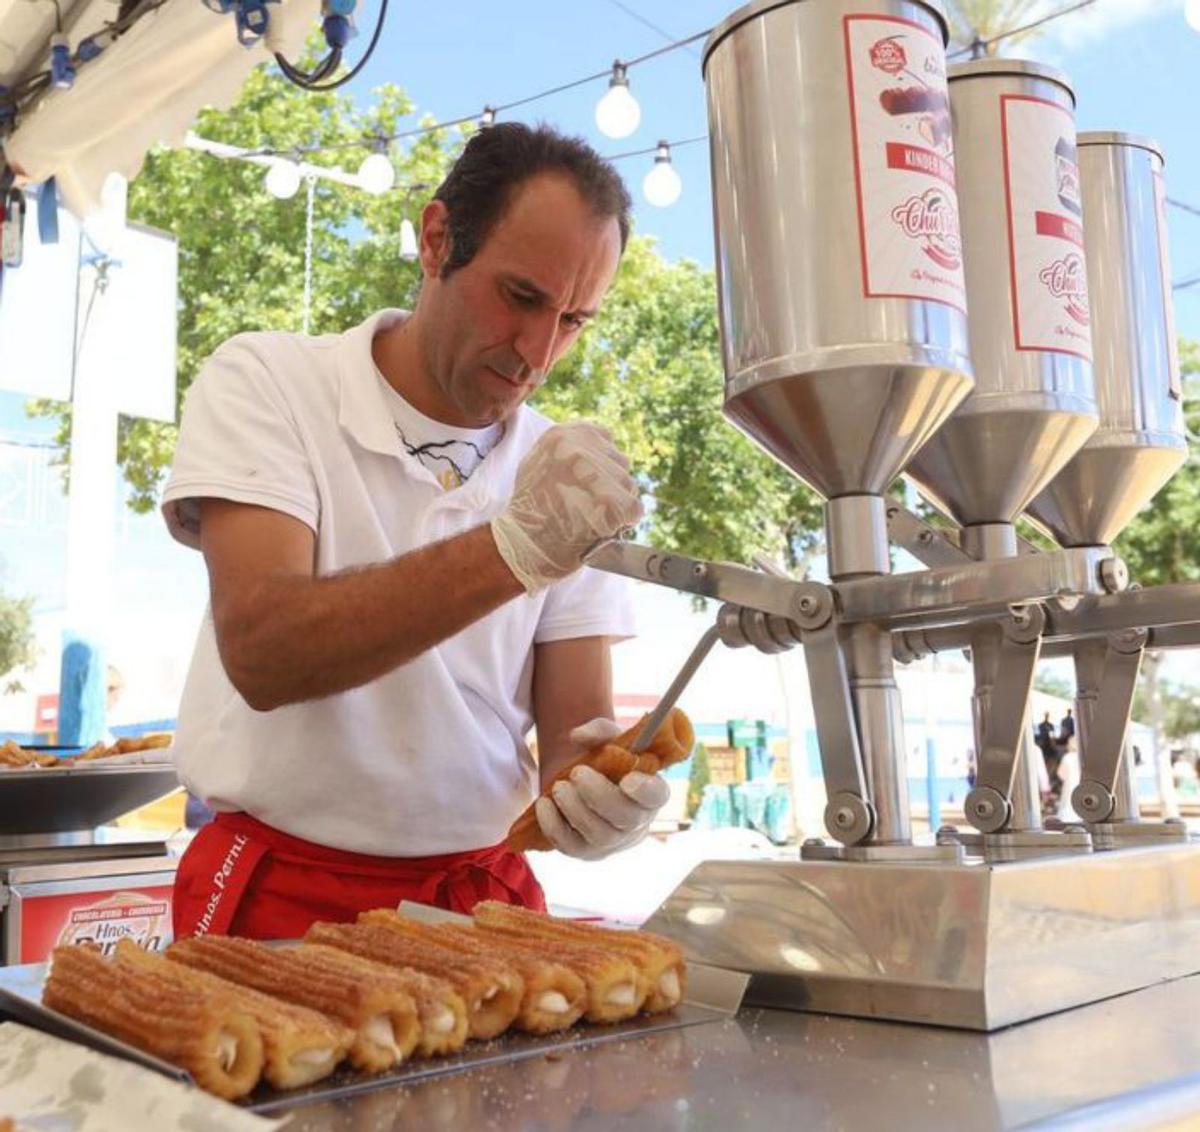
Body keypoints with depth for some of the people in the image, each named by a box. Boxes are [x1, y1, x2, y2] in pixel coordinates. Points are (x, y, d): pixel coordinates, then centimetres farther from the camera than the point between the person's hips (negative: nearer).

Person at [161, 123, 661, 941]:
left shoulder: (577, 477, 3)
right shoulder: (266, 381, -4)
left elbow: (577, 727, 0)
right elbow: (260, 653, -18)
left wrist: (602, 788, -22)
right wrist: (514, 549, -27)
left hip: (486, 896, 3)